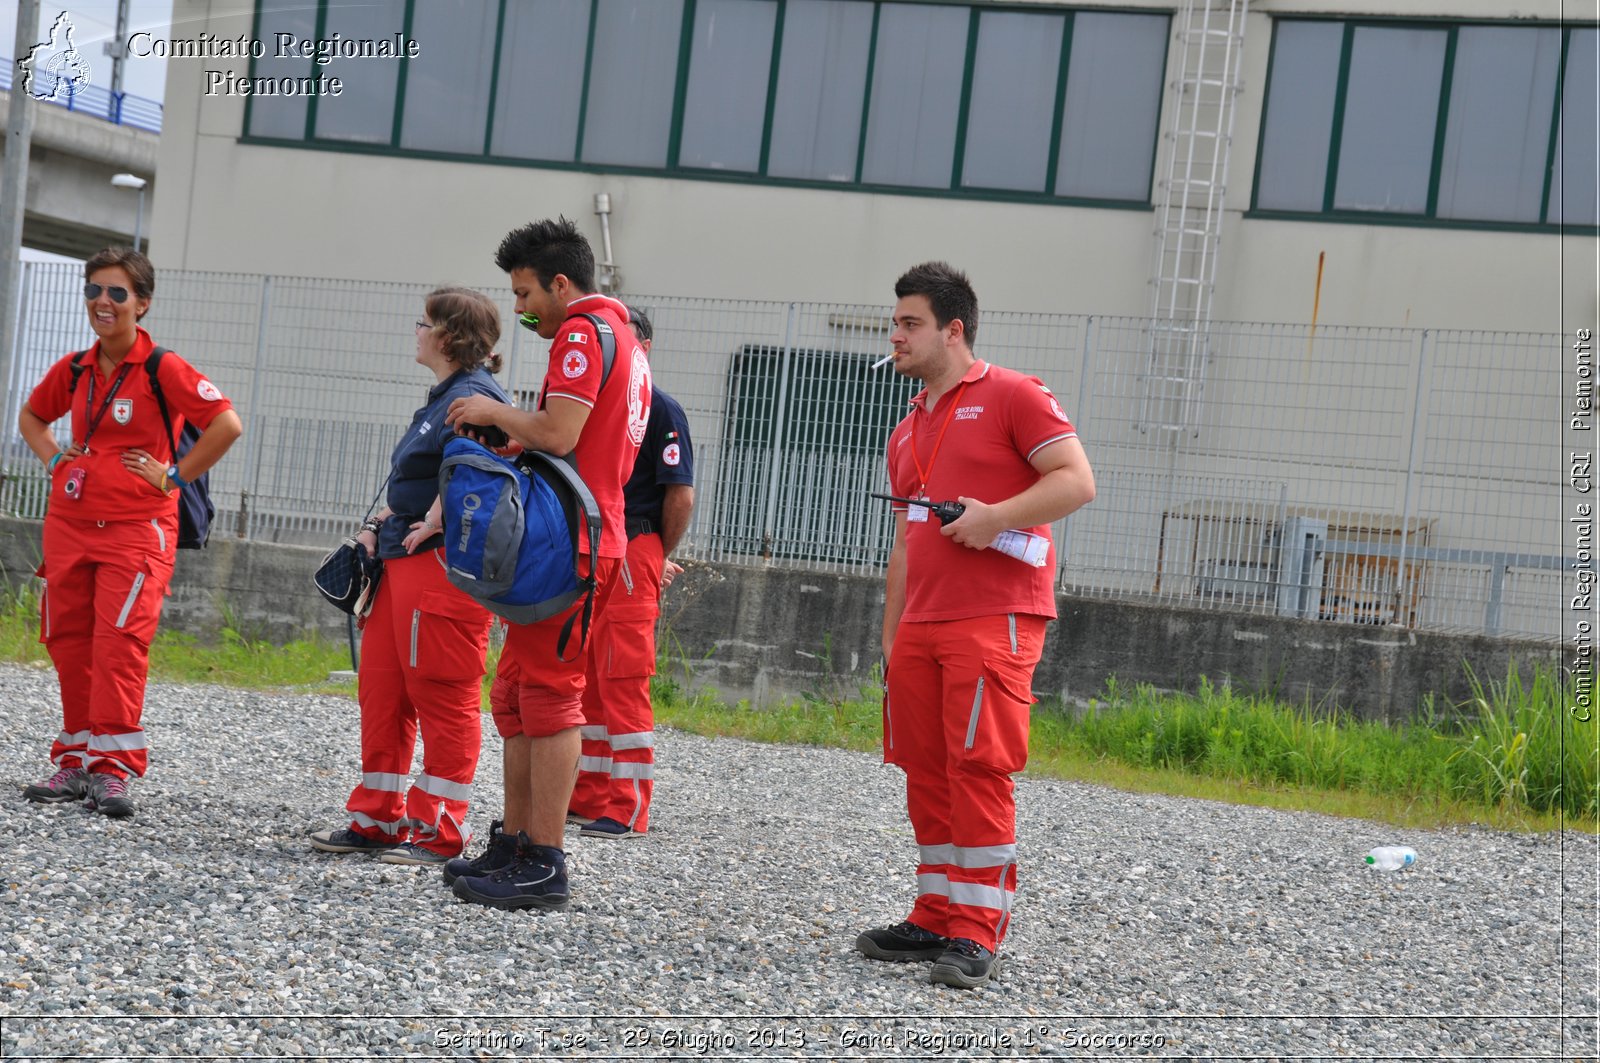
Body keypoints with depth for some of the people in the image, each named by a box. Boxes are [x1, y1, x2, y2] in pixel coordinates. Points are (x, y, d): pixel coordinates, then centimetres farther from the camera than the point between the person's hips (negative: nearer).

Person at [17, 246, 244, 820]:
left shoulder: (163, 369, -8)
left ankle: (113, 770, -12)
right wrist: (54, 460, 11)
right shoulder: (73, 370, 9)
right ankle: (76, 763, 17)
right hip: (68, 525, 6)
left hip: (136, 529, -6)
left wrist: (174, 476, -10)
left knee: (119, 643, -14)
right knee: (68, 643, 7)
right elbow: (31, 416, 28)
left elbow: (226, 424, -13)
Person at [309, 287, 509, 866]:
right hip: (404, 560, 11)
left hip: (445, 565, -11)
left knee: (443, 699, -5)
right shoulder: (442, 397, 21)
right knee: (382, 690, 13)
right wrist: (381, 523, 19)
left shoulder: (473, 396, -13)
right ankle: (379, 819, 20)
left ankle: (439, 833, 0)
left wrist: (434, 524, -25)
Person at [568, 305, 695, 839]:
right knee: (586, 683, 10)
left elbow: (680, 495, -8)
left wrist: (661, 557, 2)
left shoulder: (661, 409, -5)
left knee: (624, 684, -9)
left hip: (632, 555, -8)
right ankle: (588, 799, 17)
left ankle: (629, 811, -7)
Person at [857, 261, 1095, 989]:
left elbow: (1077, 480, -9)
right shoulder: (907, 432, 21)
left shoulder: (1012, 397, -1)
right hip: (921, 626, 7)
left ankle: (975, 932, -8)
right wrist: (890, 640, 18)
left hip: (994, 620, -7)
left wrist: (996, 516, -19)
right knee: (926, 773, 7)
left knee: (978, 769, -10)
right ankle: (935, 920, 15)